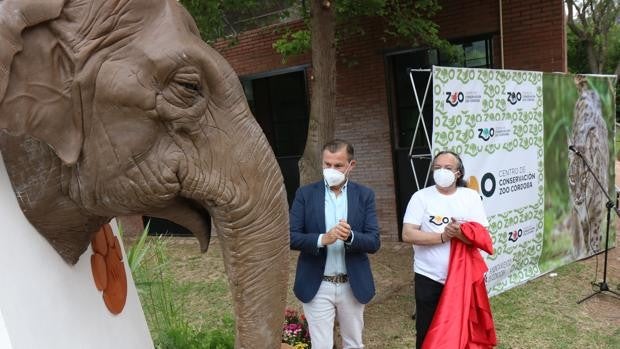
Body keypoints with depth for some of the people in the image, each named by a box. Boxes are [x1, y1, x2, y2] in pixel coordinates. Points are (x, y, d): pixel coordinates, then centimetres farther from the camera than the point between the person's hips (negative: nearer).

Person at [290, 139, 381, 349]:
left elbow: (374, 242, -6)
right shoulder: (305, 194, -3)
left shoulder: (365, 195, -1)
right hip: (317, 286, -1)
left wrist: (350, 236, -26)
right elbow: (291, 237, -8)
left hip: (353, 285, 1)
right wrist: (322, 239, -24)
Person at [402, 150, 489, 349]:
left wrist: (461, 233, -26)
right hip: (429, 278, -1)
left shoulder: (471, 197, -1)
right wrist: (444, 236, -20)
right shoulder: (421, 197, -6)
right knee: (426, 332, 11)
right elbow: (408, 235, -14)